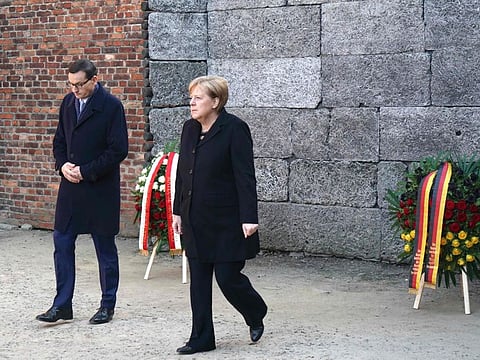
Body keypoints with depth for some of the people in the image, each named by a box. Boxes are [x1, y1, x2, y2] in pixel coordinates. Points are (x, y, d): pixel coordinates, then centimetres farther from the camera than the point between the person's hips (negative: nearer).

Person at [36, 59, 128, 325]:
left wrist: (85, 171, -15)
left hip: (101, 190, -6)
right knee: (62, 245, 4)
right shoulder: (68, 102, 8)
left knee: (105, 248, 6)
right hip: (70, 186, 6)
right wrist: (63, 165, -3)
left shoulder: (111, 106, -11)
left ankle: (108, 305, 18)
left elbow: (118, 150, -14)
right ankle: (62, 305, 12)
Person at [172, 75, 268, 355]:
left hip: (226, 221, -7)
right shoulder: (190, 128, 9)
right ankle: (202, 339, 14)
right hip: (196, 221, 7)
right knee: (199, 281, 7)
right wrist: (178, 211, 14)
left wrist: (249, 218, -19)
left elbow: (245, 176, -15)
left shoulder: (234, 129, -12)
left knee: (228, 277, -4)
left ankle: (256, 315, 25)